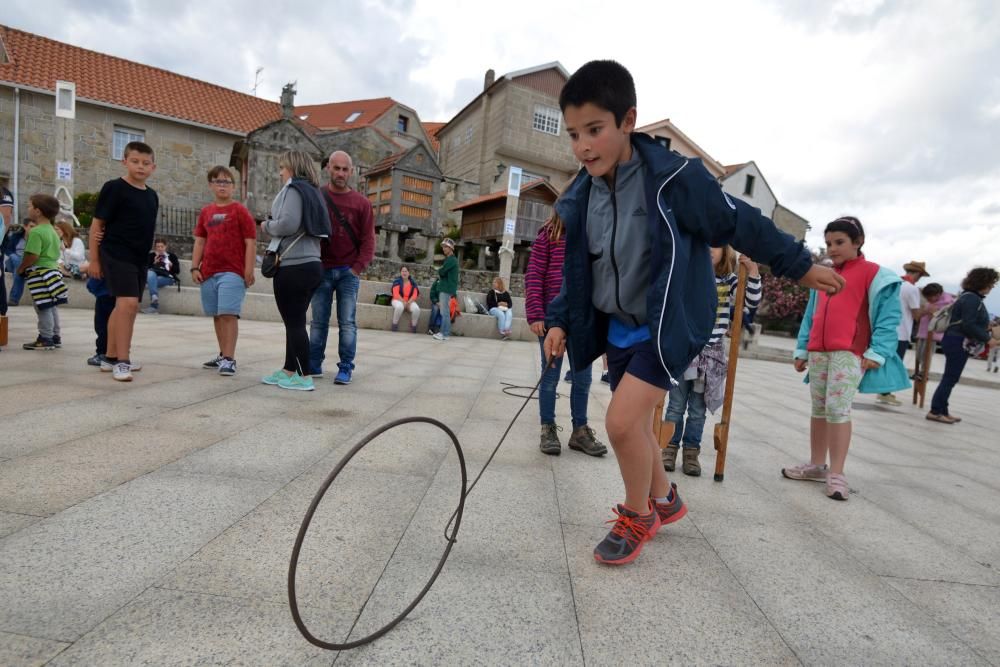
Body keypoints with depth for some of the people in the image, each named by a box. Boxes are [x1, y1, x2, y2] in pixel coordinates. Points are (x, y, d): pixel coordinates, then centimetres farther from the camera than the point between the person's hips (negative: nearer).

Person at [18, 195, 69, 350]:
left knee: (43, 307, -5)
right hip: (52, 270, 10)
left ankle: (45, 339, 0)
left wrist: (21, 268, -8)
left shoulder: (36, 232, -16)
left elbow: (32, 256, -22)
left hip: (39, 273, -10)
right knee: (51, 306, 14)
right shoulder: (52, 231, 15)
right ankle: (55, 336, 20)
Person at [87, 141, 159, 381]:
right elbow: (97, 224, -7)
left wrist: (146, 252, 13)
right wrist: (94, 259, -8)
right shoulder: (114, 188, -7)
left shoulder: (152, 195, 12)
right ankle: (122, 361, -13)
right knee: (128, 303, -18)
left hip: (140, 258, 7)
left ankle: (111, 357, 25)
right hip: (117, 254, -7)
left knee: (123, 307, 13)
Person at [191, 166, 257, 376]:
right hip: (208, 272, 6)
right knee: (217, 315, 12)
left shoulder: (240, 211, -2)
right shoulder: (206, 212, 13)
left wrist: (249, 271, -13)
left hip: (232, 272, -6)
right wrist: (195, 267, 6)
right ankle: (223, 355, 22)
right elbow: (199, 242, 15)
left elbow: (250, 243, -7)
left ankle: (229, 359, -8)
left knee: (229, 314, -11)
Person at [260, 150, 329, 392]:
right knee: (295, 322, 14)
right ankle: (289, 370, 22)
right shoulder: (312, 192, 20)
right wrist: (273, 226, 15)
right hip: (311, 264, 9)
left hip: (293, 266, -9)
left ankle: (304, 377, -1)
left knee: (294, 322, -5)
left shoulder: (293, 189, -6)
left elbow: (288, 224, -20)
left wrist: (266, 225, -2)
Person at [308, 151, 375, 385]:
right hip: (322, 269, 1)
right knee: (319, 321, 6)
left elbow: (368, 240, 2)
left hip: (349, 271, -1)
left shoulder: (362, 203, 3)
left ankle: (345, 368, 4)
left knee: (347, 322, -2)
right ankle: (314, 365, 14)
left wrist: (358, 267, -7)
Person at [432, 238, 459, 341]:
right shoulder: (449, 259, 20)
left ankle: (445, 334, -8)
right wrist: (440, 275, 1)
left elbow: (441, 272, -18)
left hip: (447, 288, -10)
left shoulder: (451, 260, -13)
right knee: (444, 311, 11)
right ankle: (443, 332, 15)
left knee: (445, 312, -9)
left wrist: (439, 271, 3)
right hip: (445, 288, 10)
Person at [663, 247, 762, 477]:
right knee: (676, 406, 7)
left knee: (698, 409, 10)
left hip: (711, 355, 2)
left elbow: (752, 302, 1)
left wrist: (752, 272, -9)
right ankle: (669, 448, 19)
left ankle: (691, 452, 21)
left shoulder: (728, 281, 5)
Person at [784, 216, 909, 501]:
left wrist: (877, 352, -15)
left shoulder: (873, 273, -1)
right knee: (819, 409, 10)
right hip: (818, 352, 6)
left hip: (850, 353, -6)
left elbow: (889, 315, -6)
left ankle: (837, 474, -3)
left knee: (838, 408, -11)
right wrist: (802, 349, 13)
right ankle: (817, 465, 20)